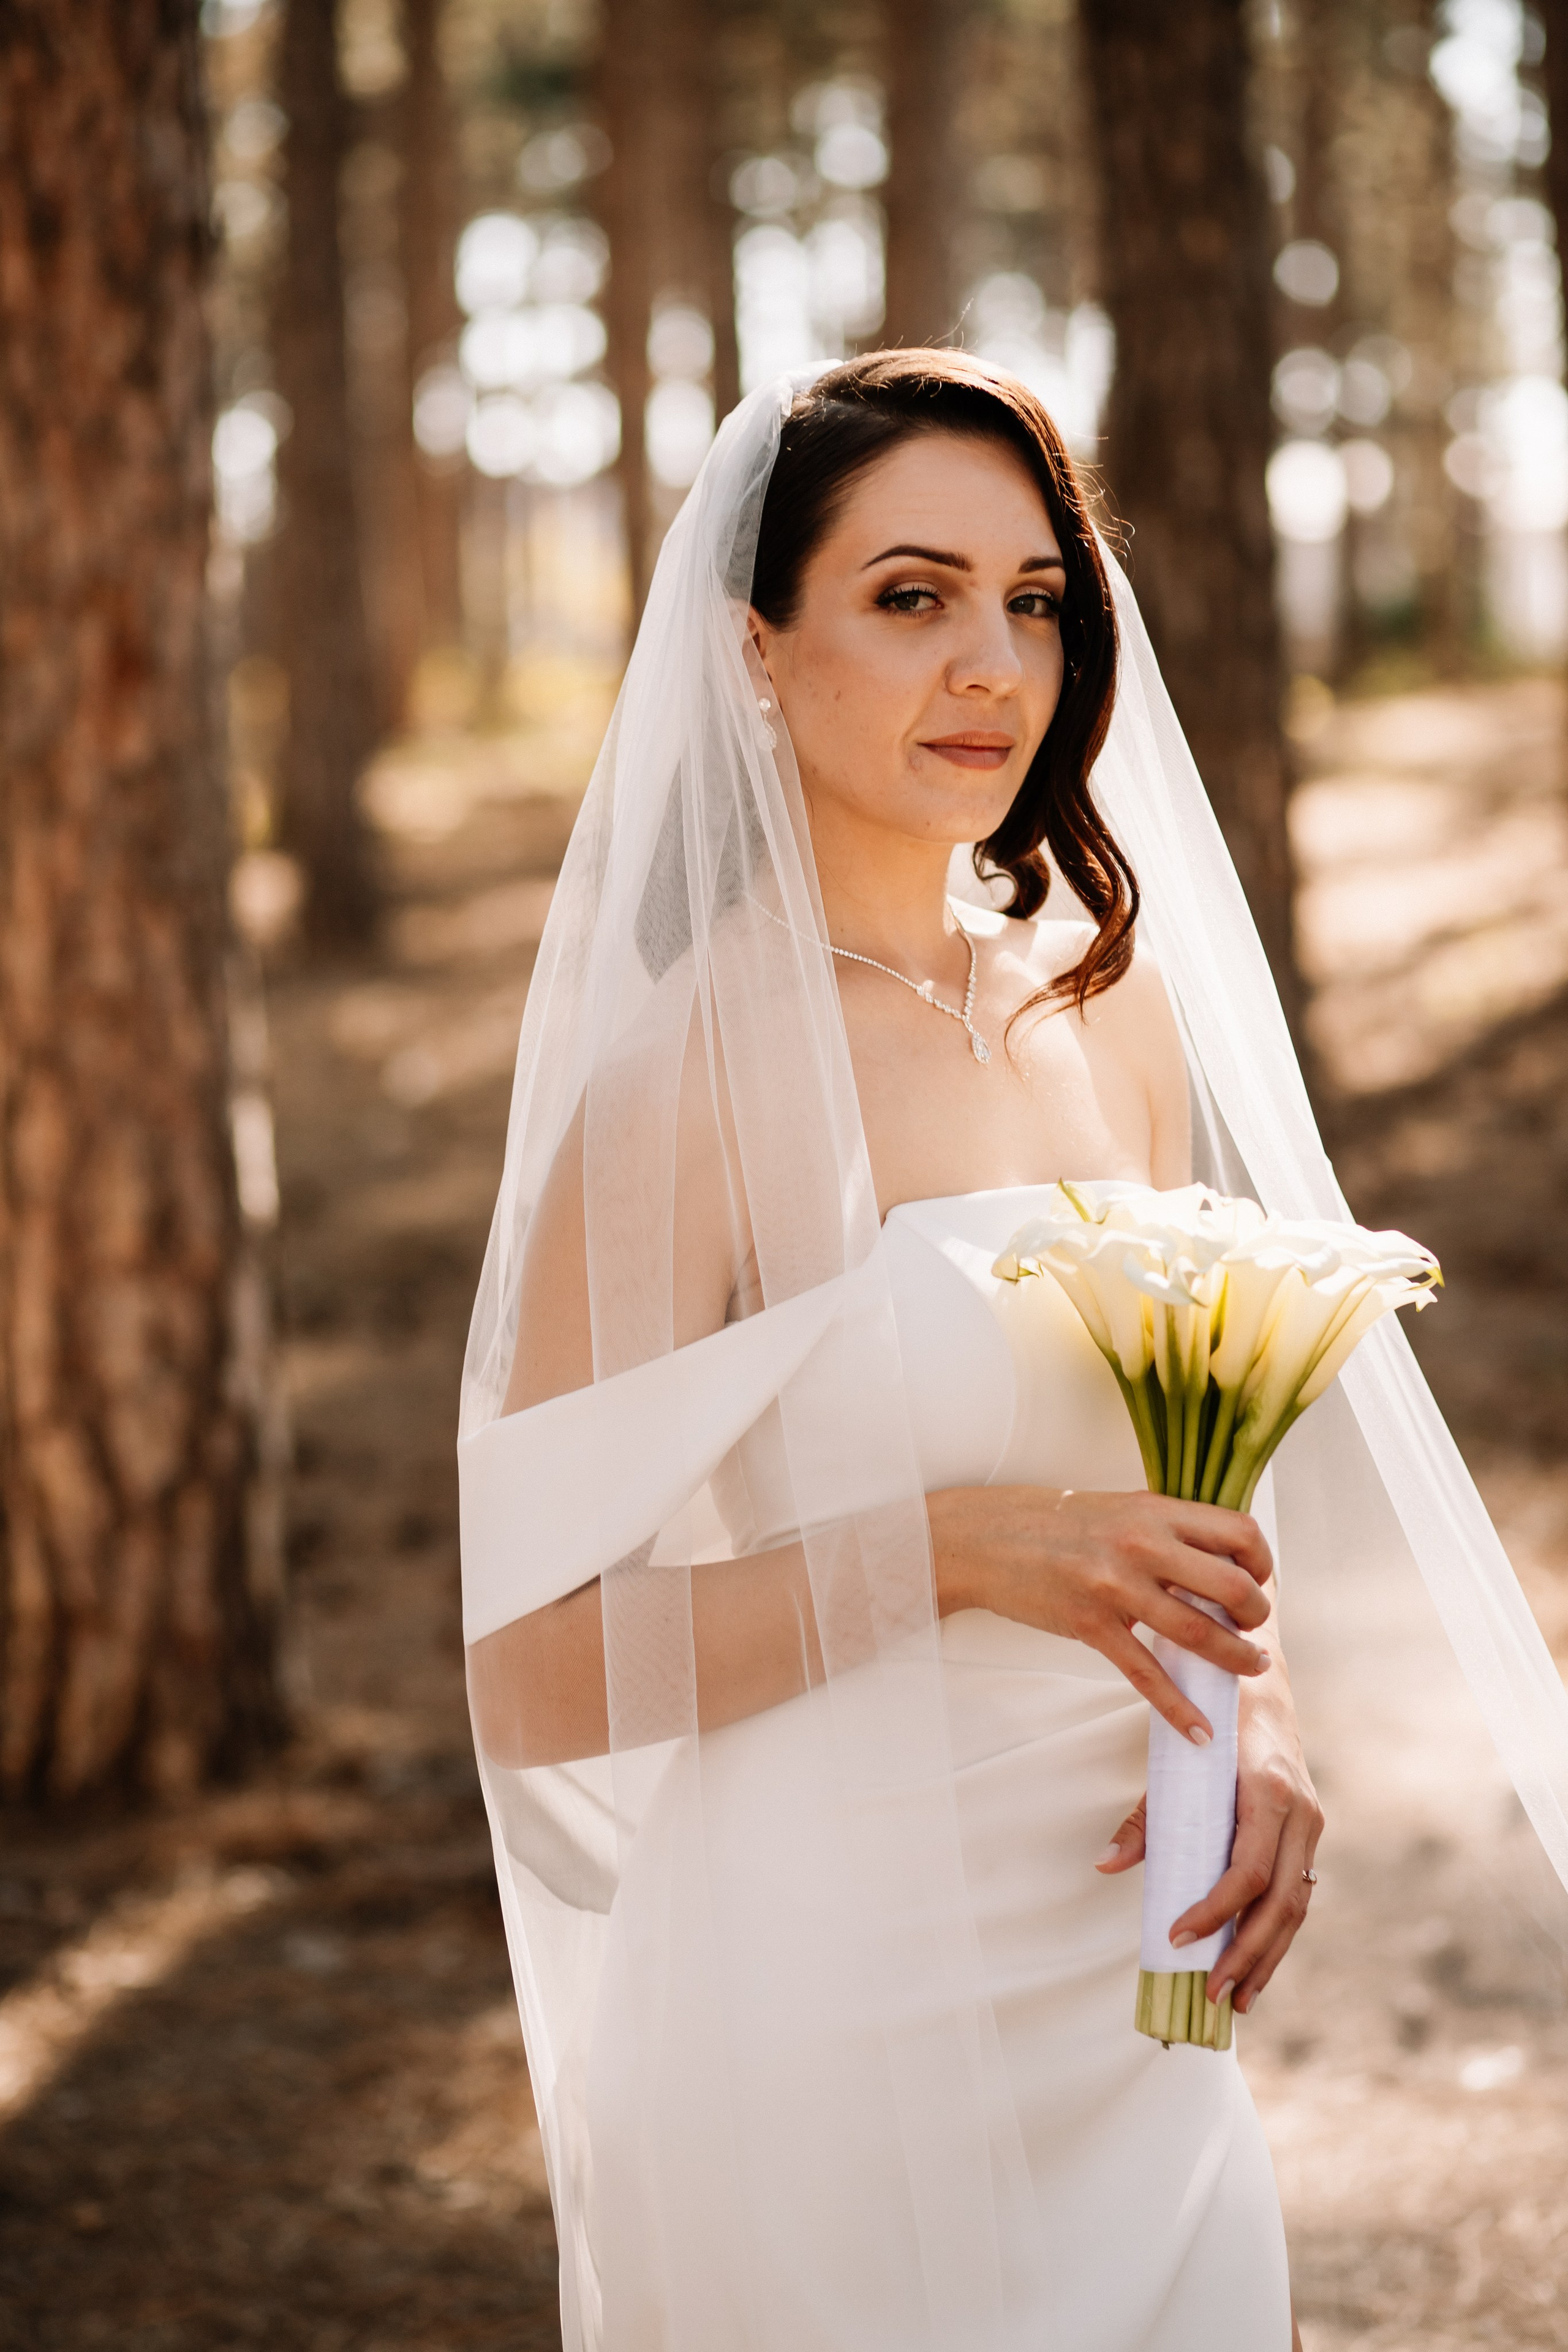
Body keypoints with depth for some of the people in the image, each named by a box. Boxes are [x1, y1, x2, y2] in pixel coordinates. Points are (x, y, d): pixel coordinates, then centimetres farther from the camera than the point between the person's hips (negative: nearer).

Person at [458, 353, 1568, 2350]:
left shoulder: (1113, 1010, 4)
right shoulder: (688, 1072, -15)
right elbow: (530, 1681, -17)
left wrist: (1258, 1726, -4)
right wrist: (951, 1548, -25)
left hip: (1129, 2001, 6)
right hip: (834, 2017, -6)